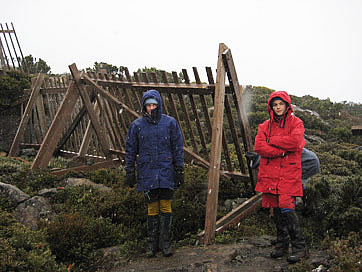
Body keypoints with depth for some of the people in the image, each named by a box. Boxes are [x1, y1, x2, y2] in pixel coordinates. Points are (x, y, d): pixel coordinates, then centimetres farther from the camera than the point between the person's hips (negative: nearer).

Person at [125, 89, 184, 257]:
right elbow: (130, 150, 8)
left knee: (166, 207, 3)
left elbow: (178, 148, 3)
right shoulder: (137, 125, 3)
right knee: (152, 209, 6)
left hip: (166, 173, 0)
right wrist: (130, 172, 5)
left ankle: (165, 243, 13)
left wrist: (179, 170, 0)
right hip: (147, 173, 1)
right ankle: (152, 244, 17)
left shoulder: (170, 123, 1)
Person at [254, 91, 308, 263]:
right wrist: (282, 150, -12)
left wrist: (272, 141, -6)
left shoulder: (296, 123, 4)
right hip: (270, 173, 4)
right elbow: (259, 147, -2)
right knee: (277, 209, 8)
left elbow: (295, 141, -16)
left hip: (289, 173, -4)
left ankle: (299, 247, -3)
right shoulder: (265, 126, 13)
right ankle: (282, 245, 21)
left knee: (287, 207, -14)